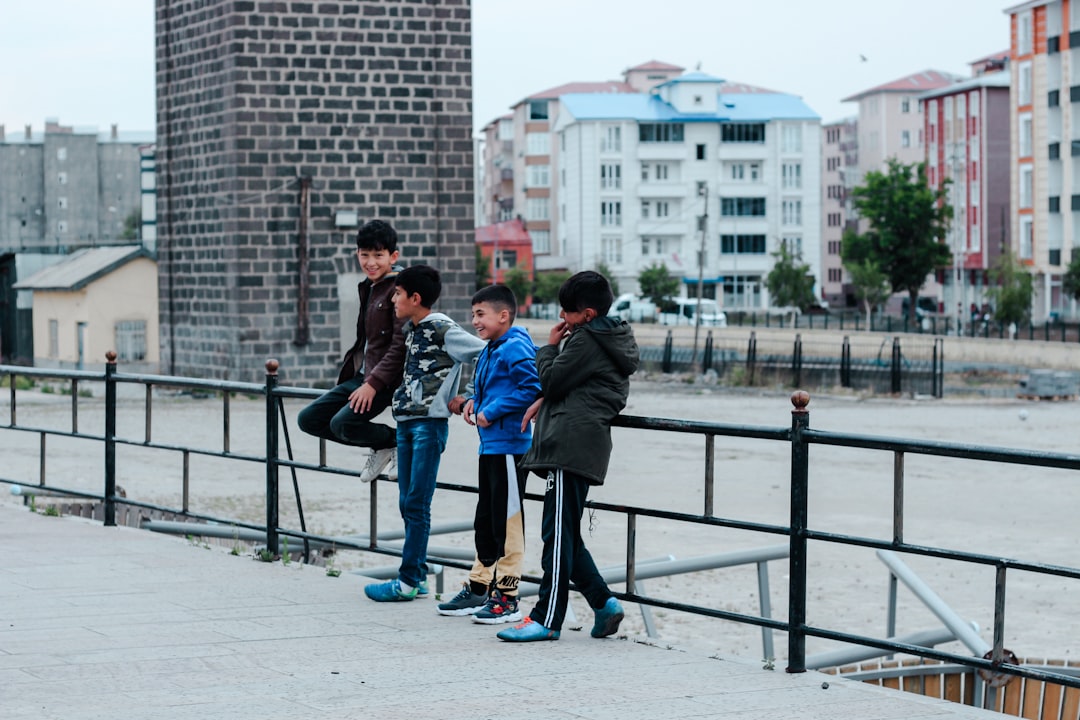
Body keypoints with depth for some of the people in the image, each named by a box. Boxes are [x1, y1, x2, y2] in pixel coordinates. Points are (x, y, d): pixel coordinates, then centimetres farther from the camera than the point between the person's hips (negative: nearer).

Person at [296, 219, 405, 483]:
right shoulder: (368, 288, 15)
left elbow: (401, 344, -19)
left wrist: (374, 383, -23)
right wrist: (354, 374, 16)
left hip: (385, 380, -10)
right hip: (360, 376, 10)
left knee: (342, 423, -27)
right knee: (308, 419, 4)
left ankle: (399, 441, 0)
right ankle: (381, 447, 10)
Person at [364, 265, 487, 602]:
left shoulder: (444, 330, -11)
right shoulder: (410, 329, 13)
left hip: (429, 424, -9)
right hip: (405, 422, 9)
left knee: (416, 504, -6)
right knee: (407, 503, 10)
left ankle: (408, 580, -3)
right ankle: (417, 575, 16)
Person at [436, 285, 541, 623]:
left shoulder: (516, 349, -14)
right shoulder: (489, 351, 16)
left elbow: (532, 388, -25)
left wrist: (492, 411, -20)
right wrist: (473, 399, 10)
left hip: (509, 447, -10)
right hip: (490, 446, 10)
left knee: (507, 522, -5)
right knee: (485, 520, 16)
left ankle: (507, 598, 0)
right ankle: (478, 588, 26)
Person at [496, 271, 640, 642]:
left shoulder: (585, 340, -10)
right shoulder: (611, 340, 21)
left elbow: (552, 379, -10)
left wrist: (550, 346, 4)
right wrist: (545, 402, 19)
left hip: (570, 445, -10)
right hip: (584, 447, 10)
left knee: (558, 533, -8)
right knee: (565, 534, 13)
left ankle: (547, 619, -7)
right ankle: (603, 602, 11)